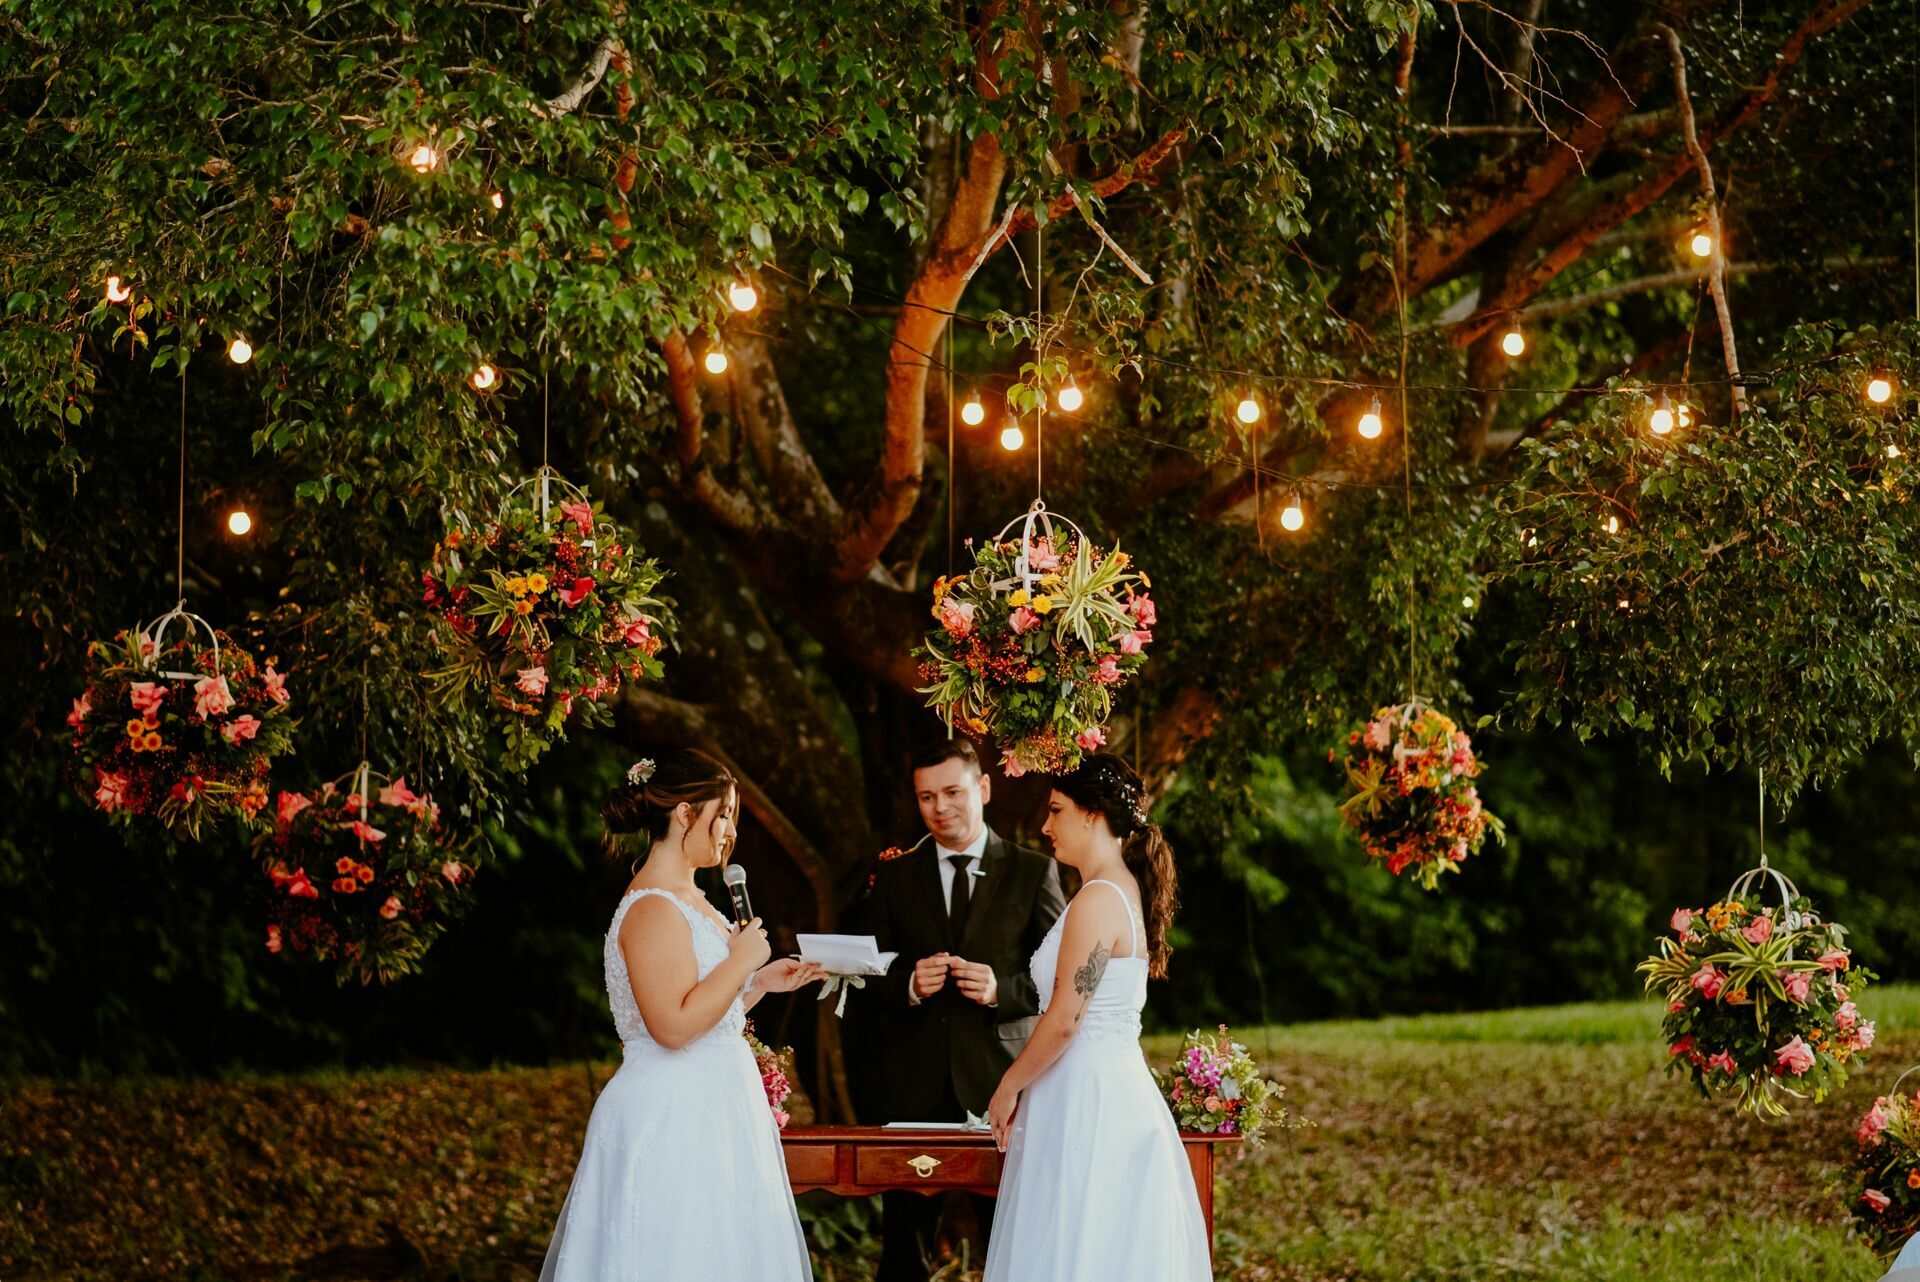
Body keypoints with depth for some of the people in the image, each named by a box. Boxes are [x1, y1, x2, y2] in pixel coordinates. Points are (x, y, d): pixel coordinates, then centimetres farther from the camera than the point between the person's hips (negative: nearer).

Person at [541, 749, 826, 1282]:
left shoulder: (687, 899, 14)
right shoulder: (653, 910, -17)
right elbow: (673, 1026, -24)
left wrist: (762, 983, 13)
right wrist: (741, 963, -16)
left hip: (710, 1112, 10)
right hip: (673, 1114, -10)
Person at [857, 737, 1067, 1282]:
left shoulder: (1034, 873, 6)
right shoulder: (893, 878, 12)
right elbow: (868, 986, 10)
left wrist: (1003, 990, -15)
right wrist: (907, 986, -11)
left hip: (1001, 1079, -2)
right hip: (914, 1088, 2)